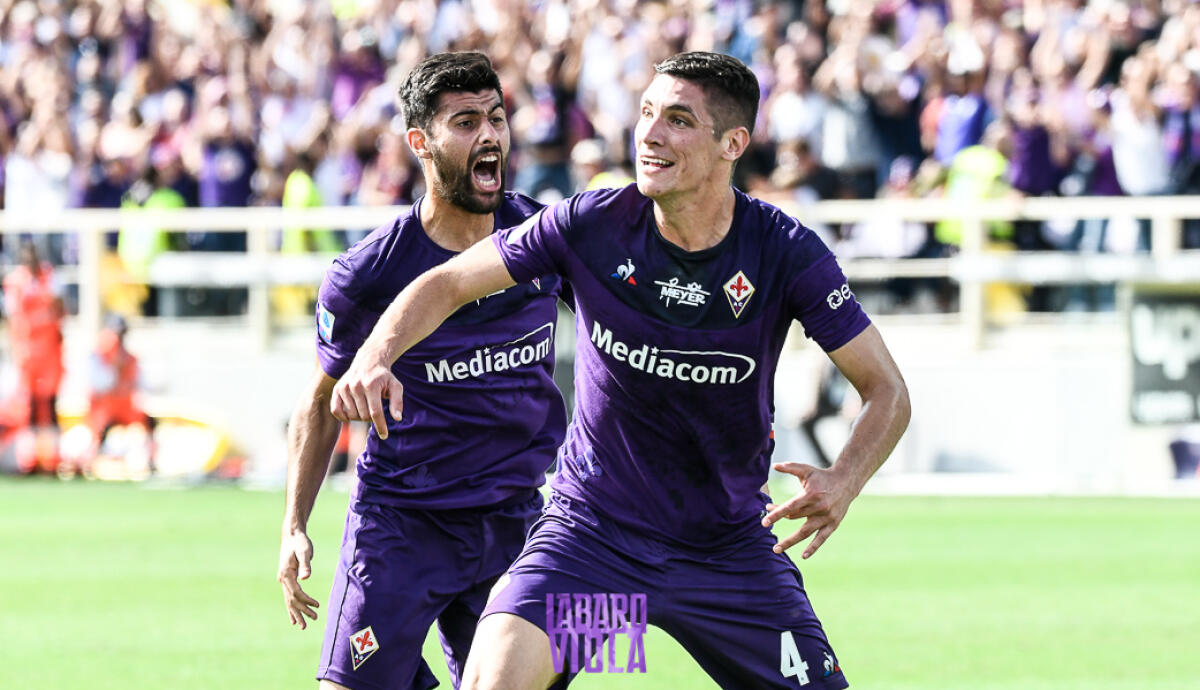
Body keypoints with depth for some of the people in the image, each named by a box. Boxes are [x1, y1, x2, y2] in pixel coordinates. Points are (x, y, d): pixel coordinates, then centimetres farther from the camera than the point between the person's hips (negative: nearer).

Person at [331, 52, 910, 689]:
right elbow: (448, 283, -1)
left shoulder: (785, 253, -14)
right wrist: (376, 356, -20)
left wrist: (842, 483, -28)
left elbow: (887, 390, -8)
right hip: (591, 527, -1)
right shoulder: (590, 225, -12)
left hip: (730, 545, 1)